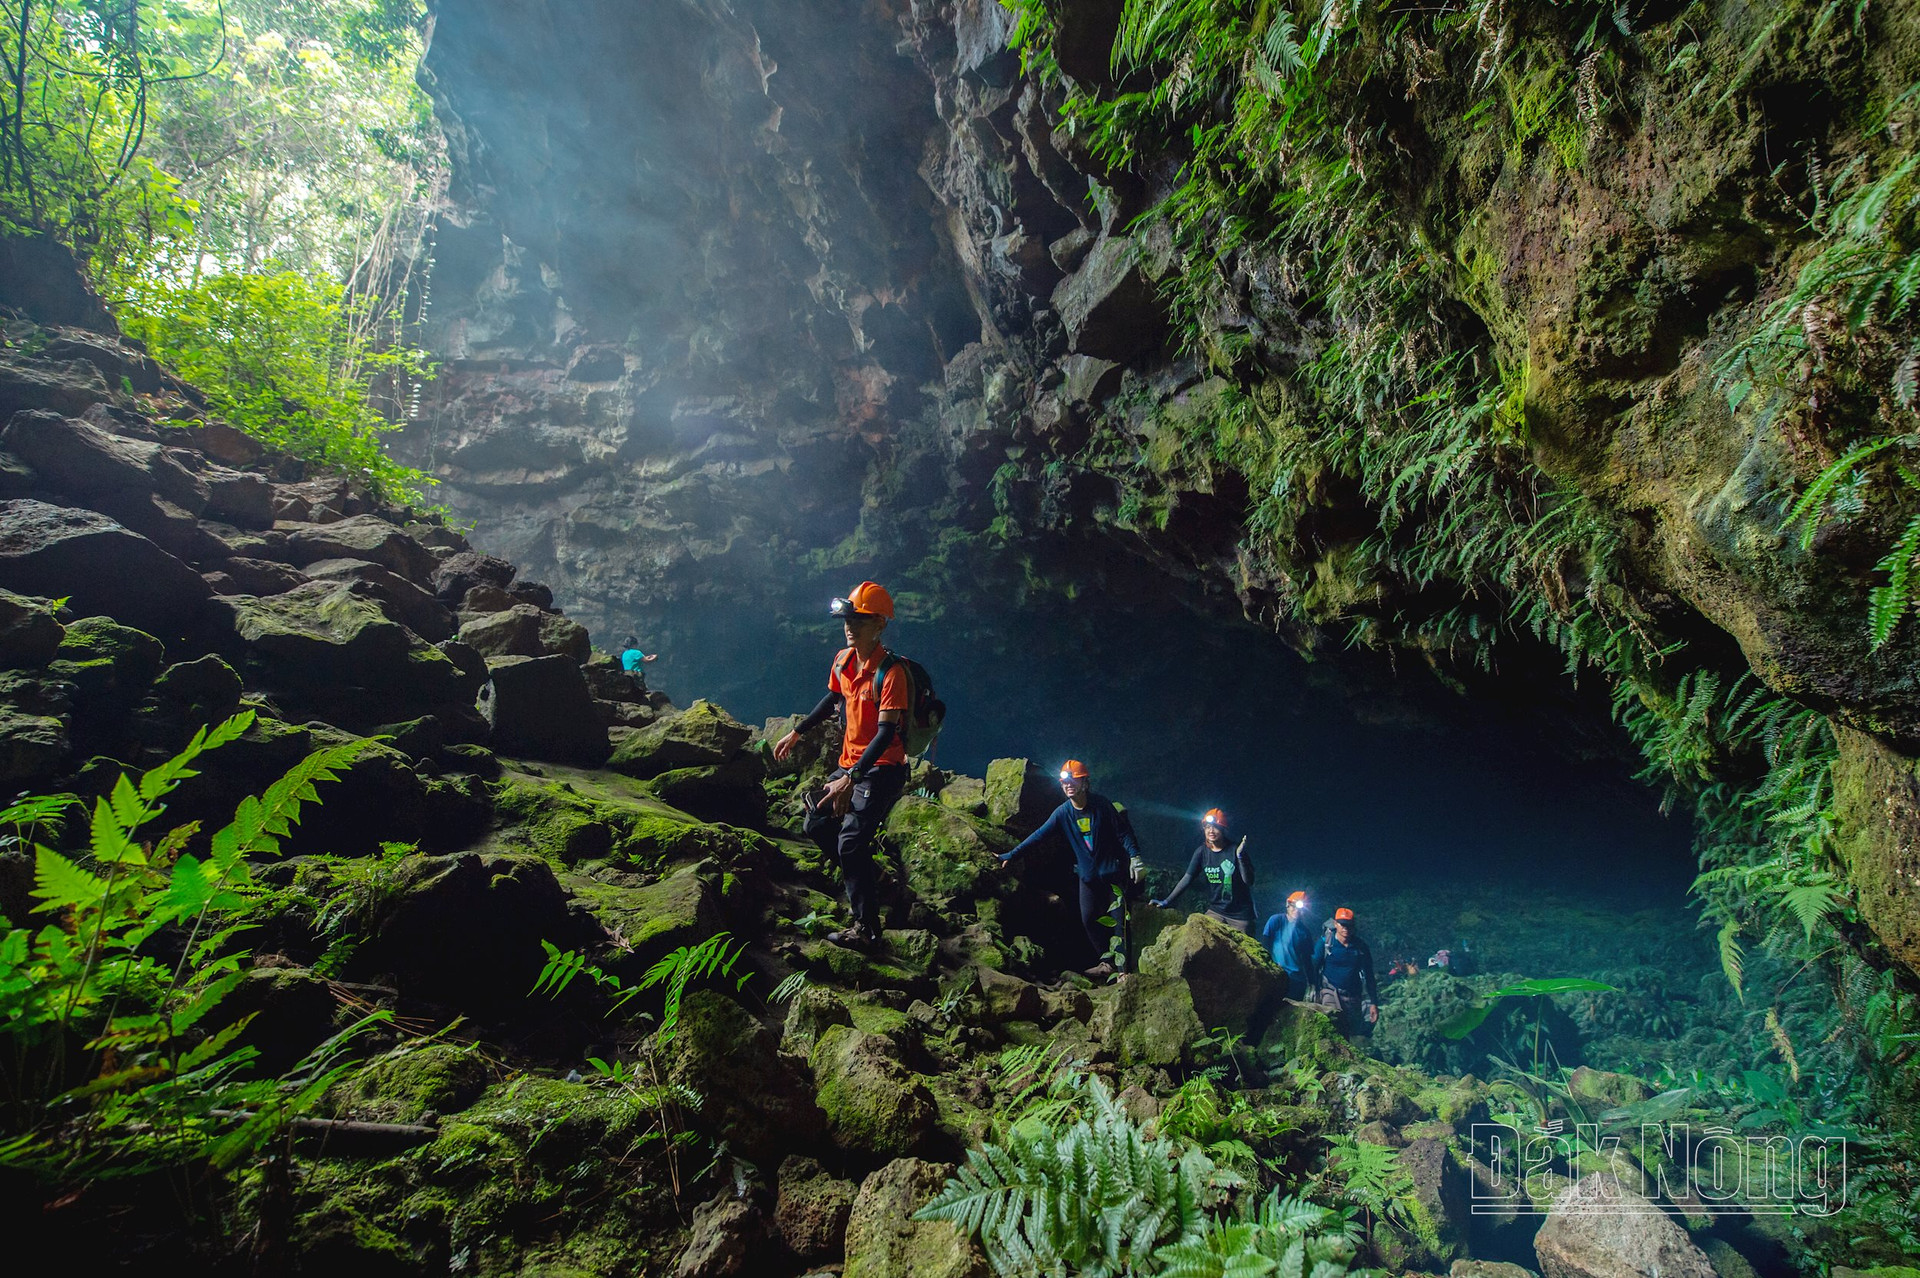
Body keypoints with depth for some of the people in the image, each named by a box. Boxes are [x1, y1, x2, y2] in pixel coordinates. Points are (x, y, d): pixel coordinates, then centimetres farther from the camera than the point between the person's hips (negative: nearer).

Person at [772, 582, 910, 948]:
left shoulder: (891, 672, -22)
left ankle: (867, 927, 0)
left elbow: (886, 732, -27)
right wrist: (796, 733, 24)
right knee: (817, 825, 13)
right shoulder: (843, 660, 2)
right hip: (850, 763, 9)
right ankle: (867, 877, 32)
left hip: (881, 769, -8)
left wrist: (851, 779, -33)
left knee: (850, 841, -15)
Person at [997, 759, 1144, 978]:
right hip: (1088, 874, 4)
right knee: (1088, 919, 3)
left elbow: (1124, 832, -6)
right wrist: (1011, 856, -10)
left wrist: (1135, 857, -16)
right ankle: (1106, 962, 17)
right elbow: (1038, 836, -5)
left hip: (1114, 870, -4)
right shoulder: (1062, 813, -4)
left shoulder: (1102, 804, -11)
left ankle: (1122, 966, 7)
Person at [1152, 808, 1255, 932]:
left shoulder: (1234, 850, -10)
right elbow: (1187, 878, -1)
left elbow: (1249, 882, -16)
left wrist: (1240, 857, -30)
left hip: (1240, 914, -3)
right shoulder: (1202, 852, 0)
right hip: (1216, 911, 3)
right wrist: (1166, 901, -7)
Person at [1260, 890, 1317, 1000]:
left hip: (1297, 980, 4)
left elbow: (1307, 959, 16)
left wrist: (1311, 982, 13)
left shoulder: (1304, 931, 13)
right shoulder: (1276, 920, 1)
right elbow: (1264, 941, -5)